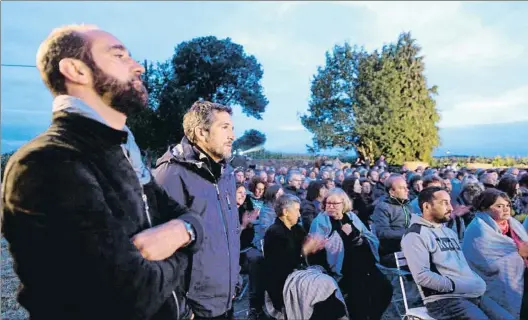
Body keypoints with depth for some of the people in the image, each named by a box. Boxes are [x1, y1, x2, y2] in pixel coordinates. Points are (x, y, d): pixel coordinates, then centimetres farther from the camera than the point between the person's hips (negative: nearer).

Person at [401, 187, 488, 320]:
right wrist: (459, 286, -15)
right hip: (444, 299, -8)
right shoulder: (415, 235, -10)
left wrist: (478, 283, 3)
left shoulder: (450, 232, 21)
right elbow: (422, 276, -18)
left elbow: (463, 266, 21)